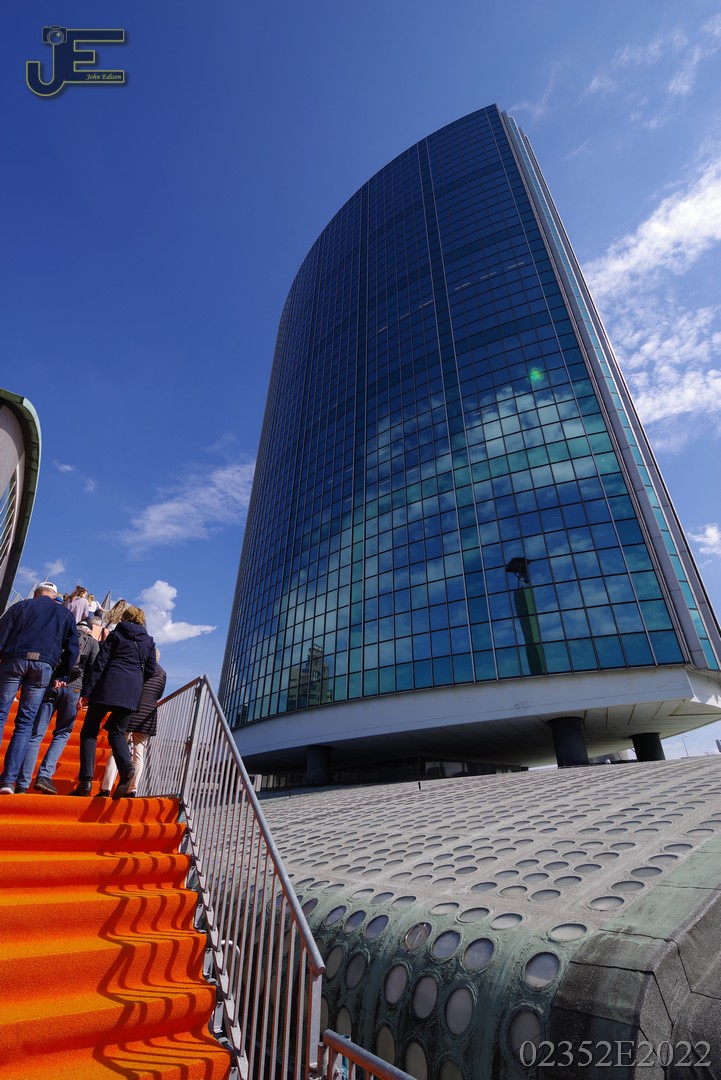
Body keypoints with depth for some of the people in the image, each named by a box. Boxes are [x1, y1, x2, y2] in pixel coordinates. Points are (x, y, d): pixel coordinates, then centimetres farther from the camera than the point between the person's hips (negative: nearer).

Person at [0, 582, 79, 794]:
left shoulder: (21, 606, 15)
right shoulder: (65, 614, 18)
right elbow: (72, 649, 11)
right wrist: (60, 676, 13)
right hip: (44, 666, 1)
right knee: (25, 723, 6)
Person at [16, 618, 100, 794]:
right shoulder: (92, 642, 14)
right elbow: (93, 669, 2)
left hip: (49, 684, 2)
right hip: (73, 687, -2)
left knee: (36, 734, 5)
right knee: (62, 734, 11)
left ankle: (22, 784, -1)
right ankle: (44, 775, -5)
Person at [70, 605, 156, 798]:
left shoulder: (116, 634, 8)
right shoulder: (149, 641, 15)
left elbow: (100, 663, 0)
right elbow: (151, 670, 10)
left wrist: (87, 691, -2)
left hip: (109, 686, -3)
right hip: (132, 691, 3)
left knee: (89, 731, 8)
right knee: (117, 732, 12)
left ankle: (86, 780, -5)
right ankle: (127, 768, -15)